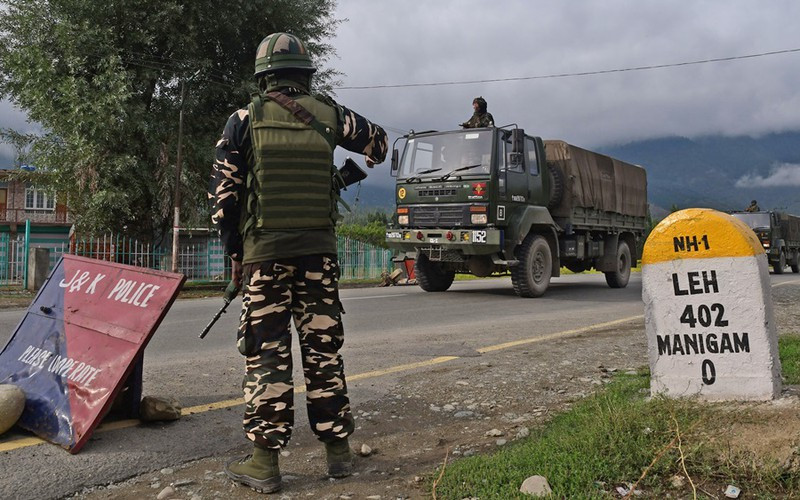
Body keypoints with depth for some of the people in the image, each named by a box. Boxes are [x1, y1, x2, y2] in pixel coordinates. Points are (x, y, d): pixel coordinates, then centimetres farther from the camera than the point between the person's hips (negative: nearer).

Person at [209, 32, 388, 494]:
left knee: (267, 355, 3)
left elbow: (223, 193, -1)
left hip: (264, 253, -2)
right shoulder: (329, 114, 4)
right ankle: (338, 450, 18)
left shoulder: (245, 120, -1)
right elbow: (380, 142, 21)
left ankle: (265, 462, 6)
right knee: (325, 350, 10)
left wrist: (234, 252, 8)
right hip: (319, 252, 2)